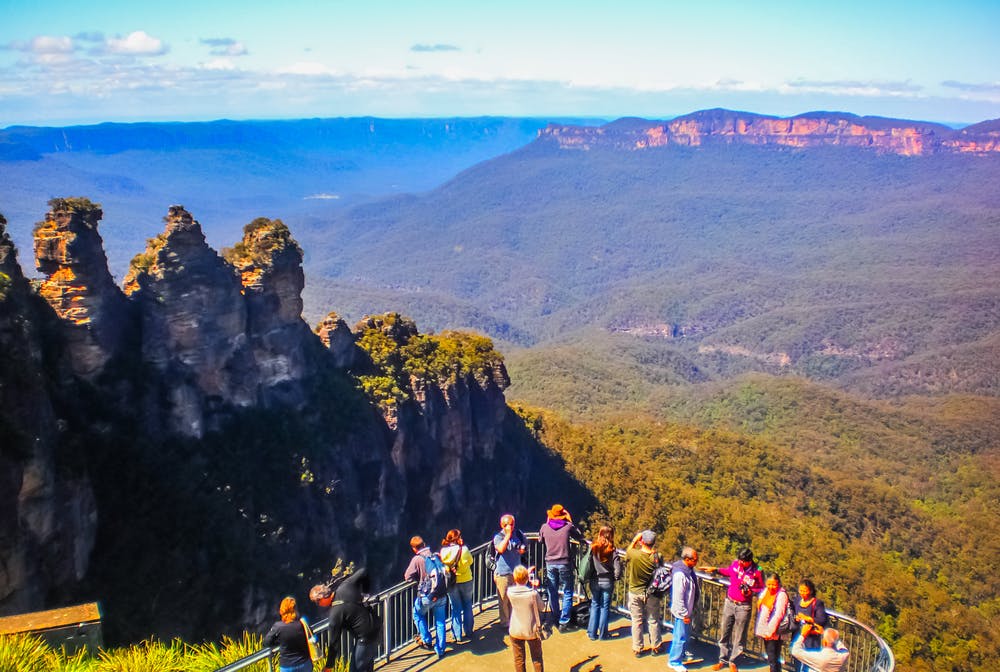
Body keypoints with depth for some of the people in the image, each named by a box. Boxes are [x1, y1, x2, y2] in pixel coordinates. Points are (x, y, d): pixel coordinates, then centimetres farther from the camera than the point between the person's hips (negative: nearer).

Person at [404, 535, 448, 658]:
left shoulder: (417, 559, -12)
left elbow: (408, 577, -8)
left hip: (427, 596, -3)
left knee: (418, 614, 25)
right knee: (440, 622, 15)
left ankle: (427, 641, 27)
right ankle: (440, 650, 19)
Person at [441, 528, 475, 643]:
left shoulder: (444, 551, -11)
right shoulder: (464, 549, -12)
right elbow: (470, 561, 1)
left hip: (451, 583, 0)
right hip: (466, 581, 0)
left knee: (455, 609, 10)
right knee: (467, 606, 17)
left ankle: (457, 635, 13)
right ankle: (468, 632, 22)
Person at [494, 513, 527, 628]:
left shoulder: (518, 533, 5)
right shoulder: (498, 536, -9)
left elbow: (525, 545, 18)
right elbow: (500, 549, -25)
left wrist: (522, 549, -5)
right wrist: (508, 535, -23)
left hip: (516, 570, 4)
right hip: (503, 572, -4)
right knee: (504, 598, 0)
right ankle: (505, 622, 14)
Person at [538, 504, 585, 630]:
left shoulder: (545, 527, -2)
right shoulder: (567, 526, -8)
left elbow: (540, 540, 17)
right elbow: (580, 537, 7)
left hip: (550, 564, 2)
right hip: (564, 563, -2)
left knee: (552, 593, 14)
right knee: (567, 593, 6)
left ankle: (554, 619, 22)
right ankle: (563, 622, 1)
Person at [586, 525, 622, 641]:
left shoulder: (593, 548, -8)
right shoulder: (612, 551, -11)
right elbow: (618, 570, -13)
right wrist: (614, 578, 6)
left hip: (594, 581, 2)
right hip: (607, 582, -1)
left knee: (594, 606, 14)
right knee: (605, 607, 10)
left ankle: (592, 633, 15)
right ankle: (602, 634, 14)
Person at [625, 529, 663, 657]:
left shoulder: (633, 555, -21)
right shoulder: (657, 557, -18)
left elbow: (628, 551, 3)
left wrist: (635, 539, 3)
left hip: (635, 593, -1)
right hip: (652, 594, 1)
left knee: (637, 621, 12)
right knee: (653, 621, 16)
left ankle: (637, 648, 21)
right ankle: (655, 647, 28)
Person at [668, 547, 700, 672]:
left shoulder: (689, 569, -1)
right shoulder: (680, 574, -31)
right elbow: (678, 597, -27)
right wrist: (684, 614, -20)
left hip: (687, 609, 9)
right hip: (682, 612, -9)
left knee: (685, 634, 25)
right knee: (681, 637, 3)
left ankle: (680, 654, 45)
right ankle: (674, 662, 18)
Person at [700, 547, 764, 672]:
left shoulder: (757, 572, -16)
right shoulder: (736, 563, -7)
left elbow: (762, 589, -4)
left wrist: (750, 591, -20)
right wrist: (715, 569, 9)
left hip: (743, 607, -3)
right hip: (729, 602, 3)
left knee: (739, 636, 7)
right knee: (724, 632, 11)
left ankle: (732, 661, 24)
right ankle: (723, 659, 25)